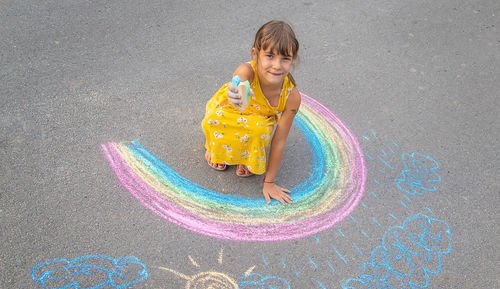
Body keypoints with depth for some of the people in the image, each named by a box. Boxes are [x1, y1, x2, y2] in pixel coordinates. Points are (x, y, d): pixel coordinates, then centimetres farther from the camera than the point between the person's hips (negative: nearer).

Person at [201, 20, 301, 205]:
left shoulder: (292, 96, -30)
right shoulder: (247, 71, -37)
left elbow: (279, 140, -22)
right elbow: (239, 81, -61)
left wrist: (269, 182, -15)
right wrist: (235, 96, -87)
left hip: (257, 120, 1)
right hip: (227, 111, 0)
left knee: (261, 128, -35)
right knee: (214, 120, -35)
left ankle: (247, 158, 0)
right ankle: (214, 147, 3)